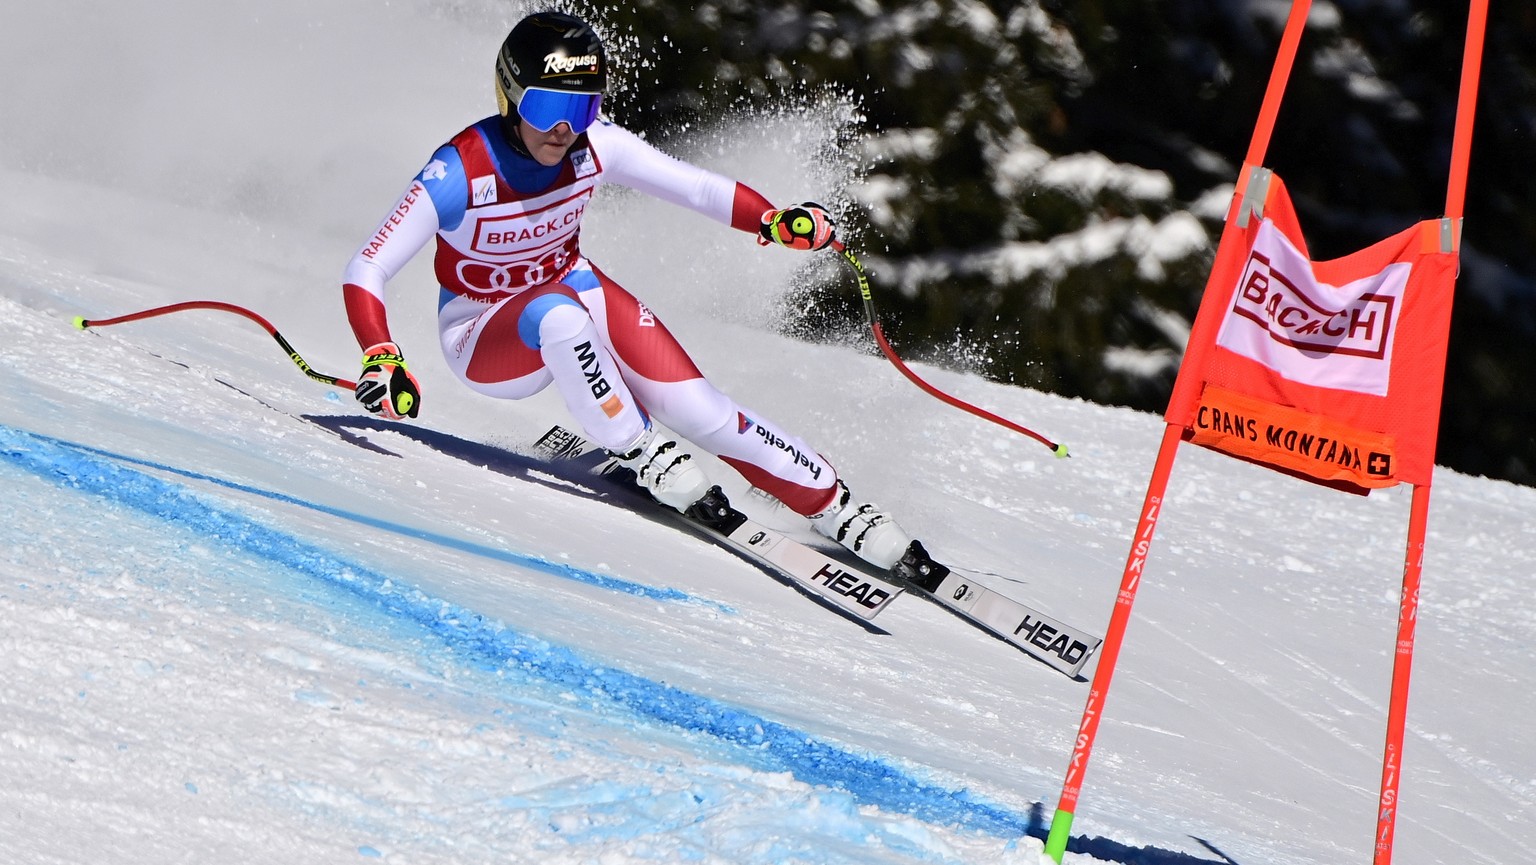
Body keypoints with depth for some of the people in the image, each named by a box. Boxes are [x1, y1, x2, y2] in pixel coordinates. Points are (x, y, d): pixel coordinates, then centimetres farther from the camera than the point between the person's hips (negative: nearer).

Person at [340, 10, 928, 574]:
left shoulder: (593, 146, -18)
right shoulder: (459, 173, -29)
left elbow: (697, 187, -14)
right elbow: (363, 274, -28)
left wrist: (775, 221, -33)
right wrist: (381, 359, -45)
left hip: (575, 291, 4)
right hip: (485, 340, -4)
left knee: (701, 413, -15)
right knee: (557, 314, -39)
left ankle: (839, 508, -3)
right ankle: (641, 455, -20)